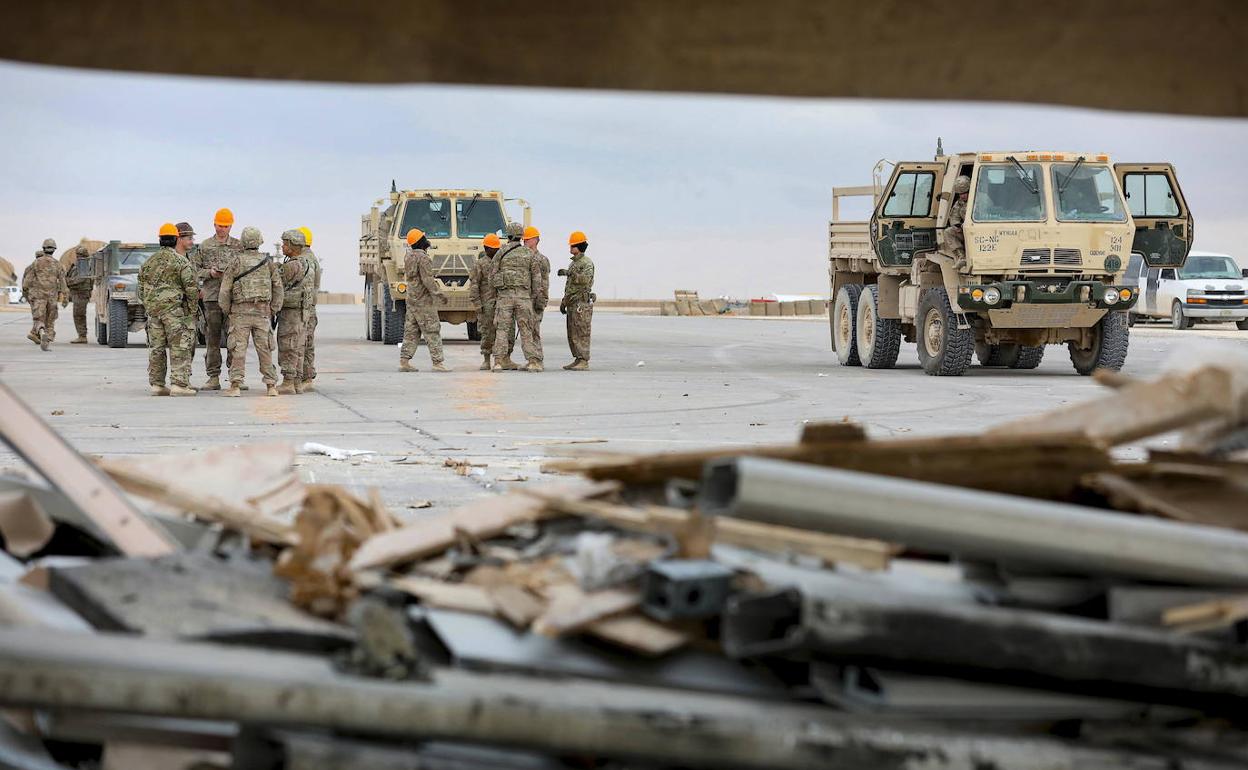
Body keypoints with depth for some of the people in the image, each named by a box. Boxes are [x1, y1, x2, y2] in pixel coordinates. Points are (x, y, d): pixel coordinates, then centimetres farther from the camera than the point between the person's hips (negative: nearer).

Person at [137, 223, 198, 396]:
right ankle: (179, 384, -10)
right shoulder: (181, 261, -8)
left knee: (156, 348, 11)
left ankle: (156, 384, 12)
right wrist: (192, 308, -1)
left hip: (153, 309, 6)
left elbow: (142, 285, 14)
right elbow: (191, 287, -12)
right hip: (175, 308, -6)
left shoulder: (150, 261, 12)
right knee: (179, 348, -4)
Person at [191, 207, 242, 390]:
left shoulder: (239, 246, 9)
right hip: (211, 297, 0)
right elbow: (194, 270, 8)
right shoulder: (204, 247, 9)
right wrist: (209, 273, -9)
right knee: (212, 339, 2)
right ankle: (213, 378, 6)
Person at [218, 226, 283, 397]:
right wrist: (274, 310, 13)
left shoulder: (236, 262, -3)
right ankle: (271, 386, 6)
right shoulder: (268, 262, 5)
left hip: (240, 311, -2)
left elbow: (225, 290, -3)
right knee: (265, 349, 6)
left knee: (238, 349, -2)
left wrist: (225, 311, 8)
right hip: (262, 312, 2)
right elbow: (278, 288, 7)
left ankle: (235, 386, -8)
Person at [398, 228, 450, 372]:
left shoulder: (409, 256, 11)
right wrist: (439, 295, -17)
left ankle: (404, 361, 6)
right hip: (424, 301, -9)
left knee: (411, 332, 9)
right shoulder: (422, 257, -16)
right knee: (432, 331, -6)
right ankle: (437, 362, -8)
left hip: (412, 299, 9)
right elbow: (427, 280, -21)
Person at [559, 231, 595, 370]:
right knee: (572, 334, 9)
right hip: (572, 303, 9)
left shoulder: (587, 263, -9)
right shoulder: (573, 263, 20)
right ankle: (577, 359, 14)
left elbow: (585, 279, -27)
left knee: (581, 333, -10)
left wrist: (568, 273, -25)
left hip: (582, 302, -9)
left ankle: (584, 361, -10)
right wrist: (564, 302, 26)